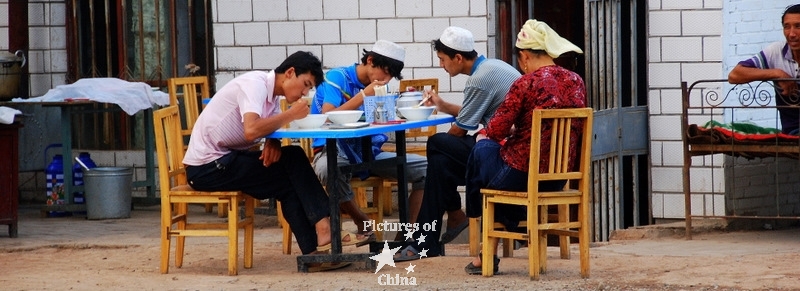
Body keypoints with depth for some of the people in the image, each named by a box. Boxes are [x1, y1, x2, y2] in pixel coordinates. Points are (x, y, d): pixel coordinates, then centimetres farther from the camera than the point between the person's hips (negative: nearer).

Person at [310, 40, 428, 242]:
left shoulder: (377, 87, 11)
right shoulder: (337, 78, -8)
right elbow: (327, 117, -19)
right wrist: (363, 95, -20)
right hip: (336, 151, -6)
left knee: (426, 168, -8)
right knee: (328, 168, -43)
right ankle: (363, 223, -17)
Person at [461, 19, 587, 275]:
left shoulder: (527, 83, -15)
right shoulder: (576, 82, 3)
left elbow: (496, 131, -15)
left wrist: (485, 134, 10)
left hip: (521, 176, -6)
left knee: (483, 149, 24)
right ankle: (490, 252, 32)